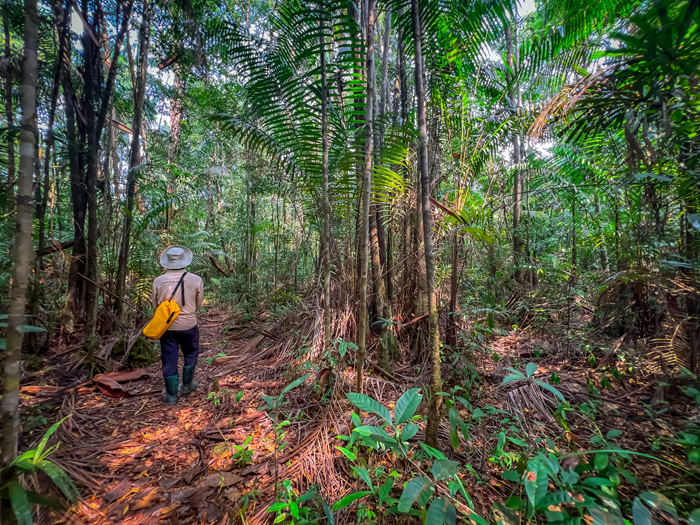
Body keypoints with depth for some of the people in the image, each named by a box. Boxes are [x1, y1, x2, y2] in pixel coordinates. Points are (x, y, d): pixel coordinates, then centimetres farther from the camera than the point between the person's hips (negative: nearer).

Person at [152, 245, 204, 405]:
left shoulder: (158, 281, -11)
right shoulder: (196, 280, -14)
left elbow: (155, 305, 3)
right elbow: (198, 304, -1)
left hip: (166, 327, 1)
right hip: (189, 325, -1)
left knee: (169, 359, 12)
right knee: (191, 354, 22)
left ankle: (171, 395, 21)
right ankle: (187, 384, 35)